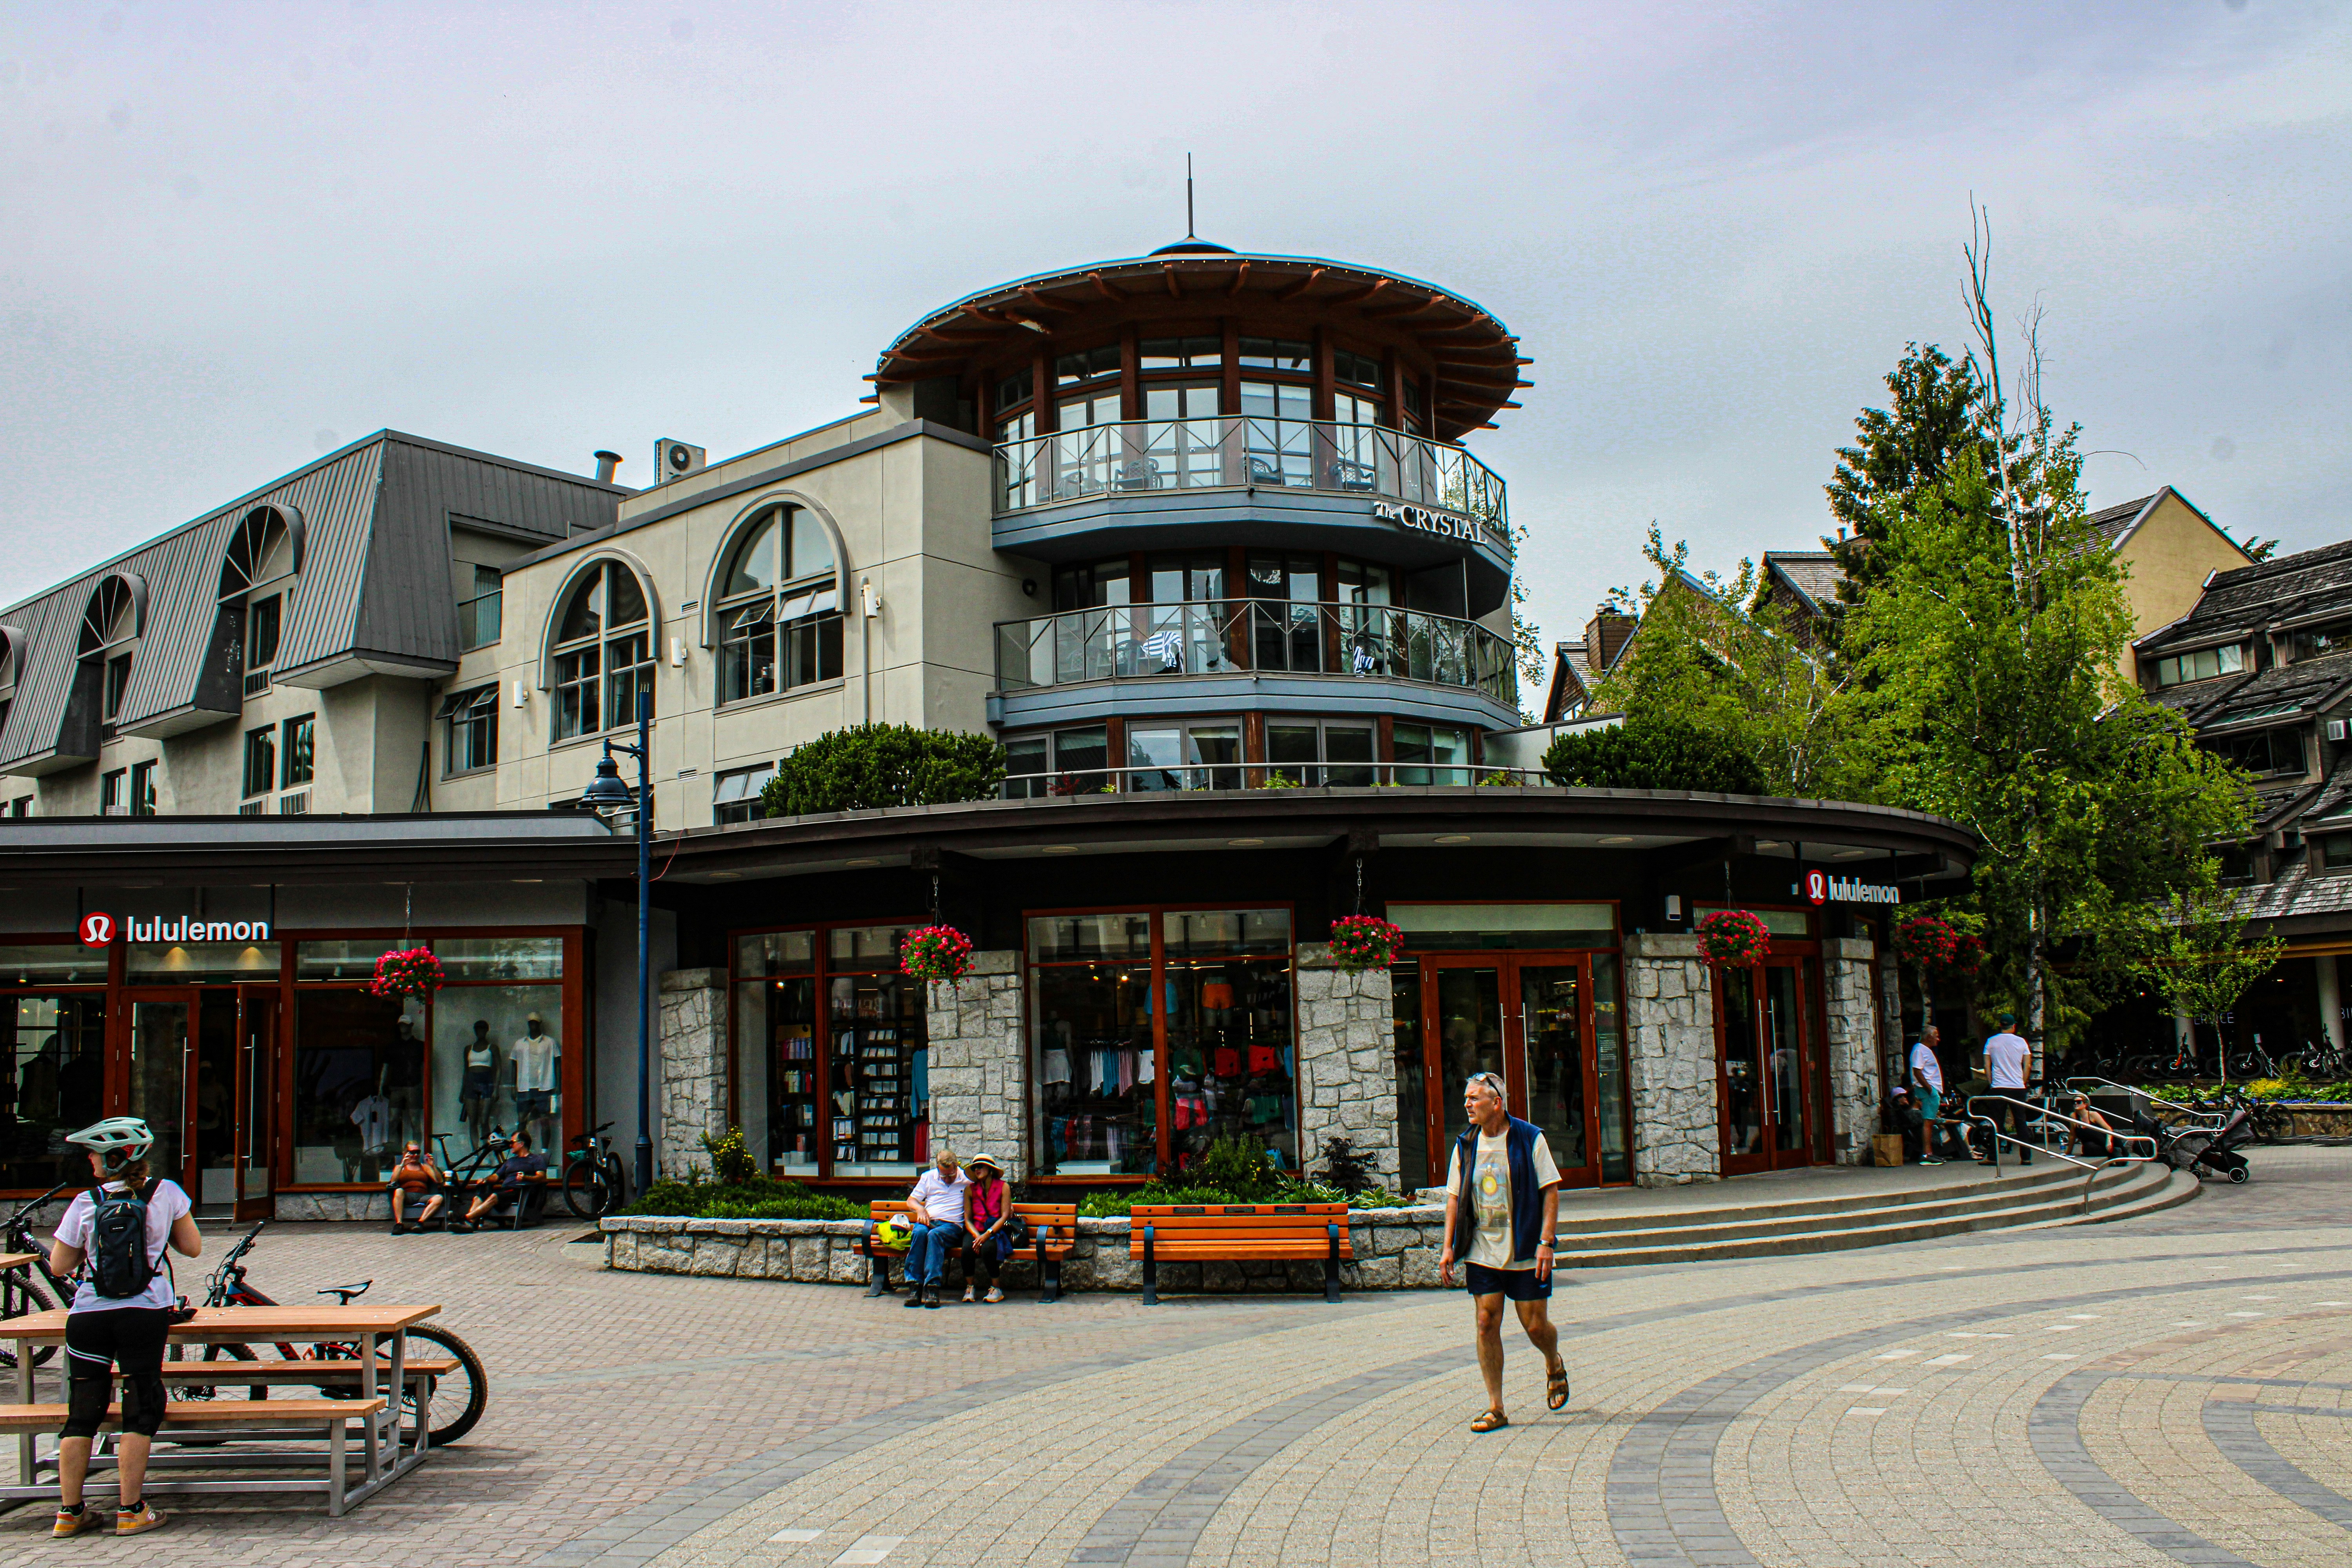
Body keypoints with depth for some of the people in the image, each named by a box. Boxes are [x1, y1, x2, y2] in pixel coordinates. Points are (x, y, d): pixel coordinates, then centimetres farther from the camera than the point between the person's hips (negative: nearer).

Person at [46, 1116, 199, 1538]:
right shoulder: (165, 1194, -2)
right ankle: (130, 1511, 6)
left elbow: (59, 1266, 4)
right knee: (140, 1413, 5)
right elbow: (192, 1248, 5)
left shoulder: (86, 1204, -3)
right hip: (146, 1314, -1)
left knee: (81, 1415, 11)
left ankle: (69, 1513, 16)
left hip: (89, 1316, 1)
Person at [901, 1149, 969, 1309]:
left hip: (952, 1225, -2)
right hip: (928, 1222, 2)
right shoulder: (928, 1177, 18)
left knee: (935, 1235, -37)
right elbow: (911, 1201, 19)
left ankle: (932, 1287, -44)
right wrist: (920, 1209, -3)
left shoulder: (967, 1180, 11)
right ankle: (914, 1286, -36)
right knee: (919, 1232, -34)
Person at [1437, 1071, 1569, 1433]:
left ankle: (1554, 1366, 36)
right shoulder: (1465, 1146, 5)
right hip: (1481, 1253, 3)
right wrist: (1449, 1247, 2)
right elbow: (1454, 1198, 9)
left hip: (1526, 1253, -3)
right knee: (1487, 1324, -1)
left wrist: (1546, 1242, -13)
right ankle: (1495, 1409, 7)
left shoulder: (1530, 1139, -6)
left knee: (1535, 1325, 2)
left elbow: (1550, 1191, -5)